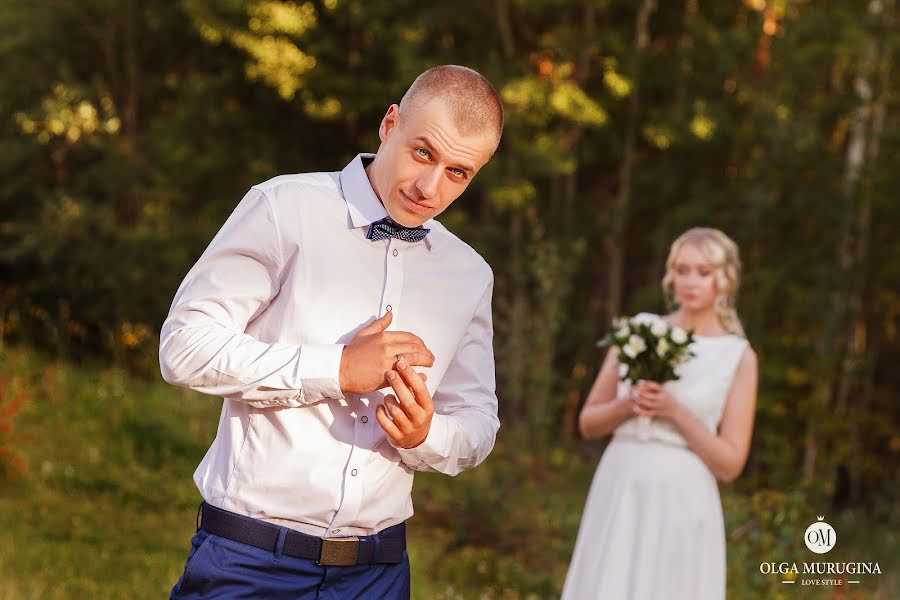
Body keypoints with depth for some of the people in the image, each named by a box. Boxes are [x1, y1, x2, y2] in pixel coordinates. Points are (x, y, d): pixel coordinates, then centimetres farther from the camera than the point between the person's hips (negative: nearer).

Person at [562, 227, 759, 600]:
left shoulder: (739, 356, 1)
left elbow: (729, 465, -2)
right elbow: (588, 424, 11)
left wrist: (675, 411, -13)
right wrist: (628, 405, -9)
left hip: (682, 503, -2)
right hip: (618, 495, 2)